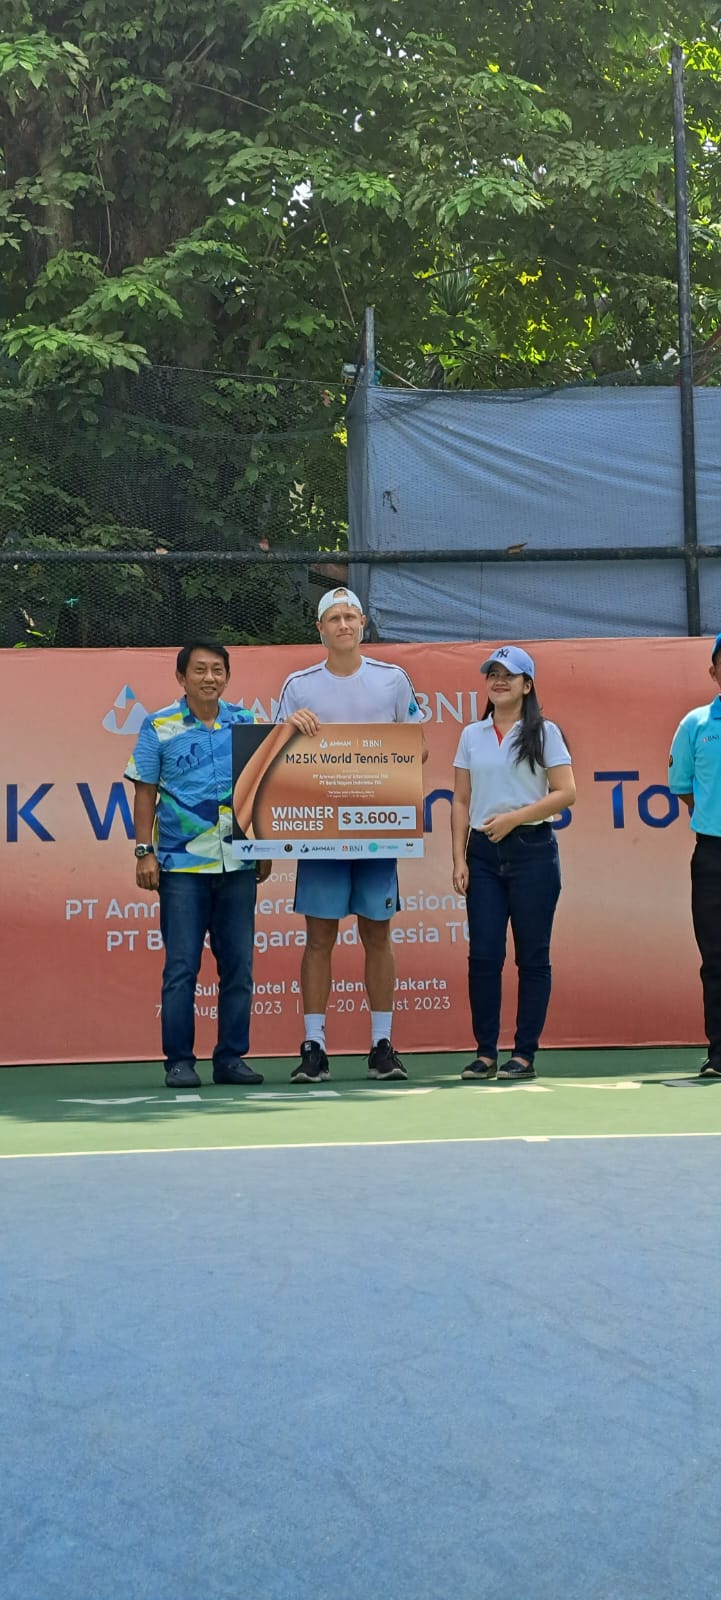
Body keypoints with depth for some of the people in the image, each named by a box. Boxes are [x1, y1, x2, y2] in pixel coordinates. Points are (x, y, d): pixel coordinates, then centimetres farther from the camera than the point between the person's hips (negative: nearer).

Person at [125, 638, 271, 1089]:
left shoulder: (247, 723, 8)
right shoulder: (159, 727, 2)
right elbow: (145, 794, 3)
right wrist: (144, 852, -3)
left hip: (238, 864, 3)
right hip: (181, 864, -3)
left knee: (239, 966, 5)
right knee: (181, 967, -2)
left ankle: (232, 1057, 14)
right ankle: (179, 1060, 5)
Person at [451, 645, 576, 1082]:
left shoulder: (544, 733, 1)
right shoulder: (472, 735, 11)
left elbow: (566, 792, -7)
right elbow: (462, 801, 10)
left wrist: (514, 817, -15)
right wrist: (459, 858, 2)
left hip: (532, 850, -3)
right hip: (483, 853, 3)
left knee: (532, 956, 1)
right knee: (483, 954, -2)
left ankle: (525, 1055, 7)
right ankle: (485, 1052, 6)